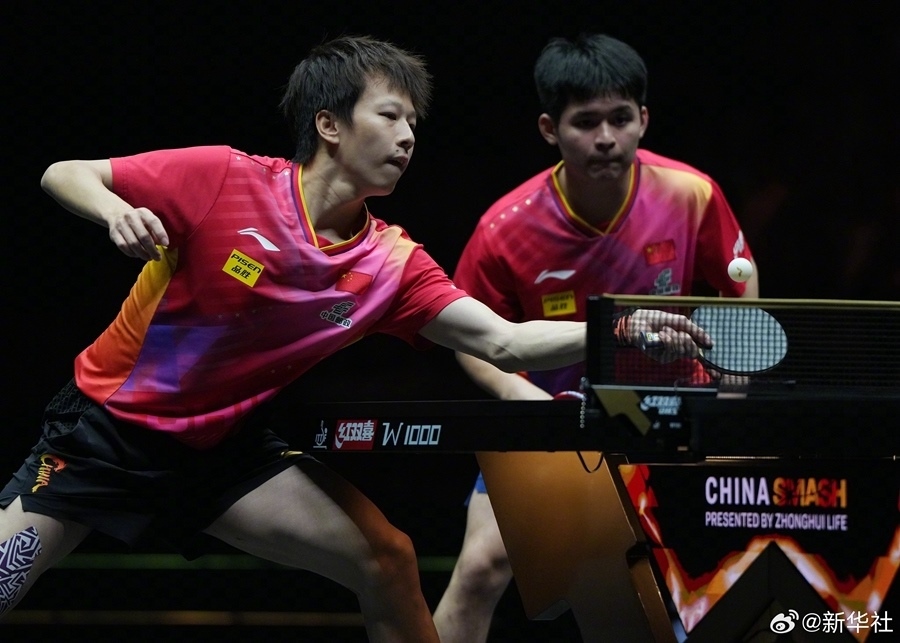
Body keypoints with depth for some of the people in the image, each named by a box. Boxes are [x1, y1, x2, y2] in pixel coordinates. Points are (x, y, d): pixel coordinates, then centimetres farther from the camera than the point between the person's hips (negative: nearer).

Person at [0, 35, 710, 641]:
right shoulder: (222, 179, -19)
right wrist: (116, 212, -34)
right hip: (107, 423, -4)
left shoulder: (392, 264, -7)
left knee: (387, 560, -8)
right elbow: (64, 175, -12)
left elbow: (503, 343, -12)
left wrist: (618, 328, -25)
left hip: (224, 443, 4)